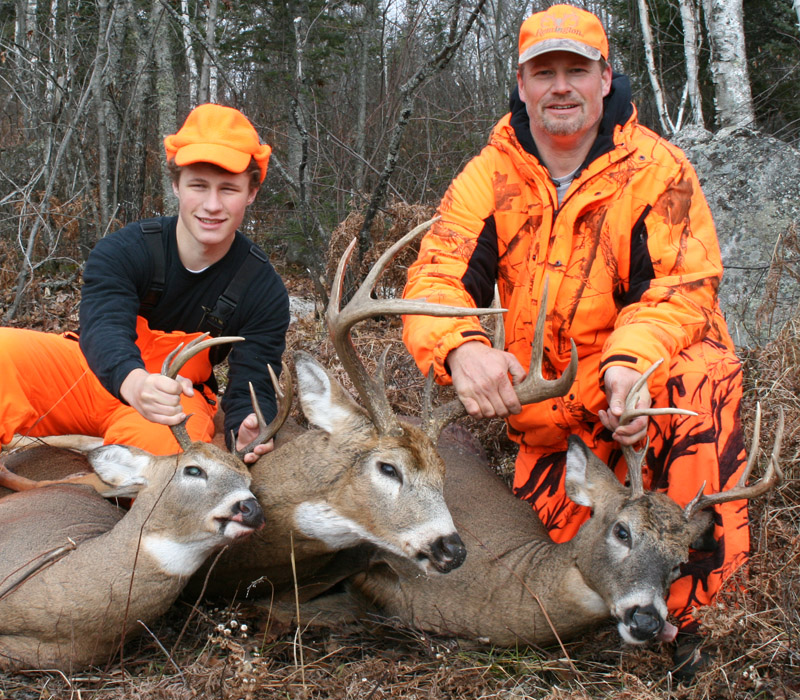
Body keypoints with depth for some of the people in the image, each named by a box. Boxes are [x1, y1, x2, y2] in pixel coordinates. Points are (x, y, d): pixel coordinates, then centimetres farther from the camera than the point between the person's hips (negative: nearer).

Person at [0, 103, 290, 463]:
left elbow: (253, 383, -17)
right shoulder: (123, 250, -18)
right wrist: (134, 381, -61)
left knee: (162, 441, -39)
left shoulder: (265, 291, -12)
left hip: (177, 399, 0)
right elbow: (104, 326, -35)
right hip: (104, 375, 0)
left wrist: (246, 431, -44)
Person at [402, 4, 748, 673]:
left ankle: (681, 612, -24)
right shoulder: (489, 177, -3)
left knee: (700, 380, -36)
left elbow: (684, 285, -16)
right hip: (554, 411, 3)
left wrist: (630, 360, -38)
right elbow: (435, 278, -14)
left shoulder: (658, 168, -9)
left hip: (647, 377, -2)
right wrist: (461, 348, -38)